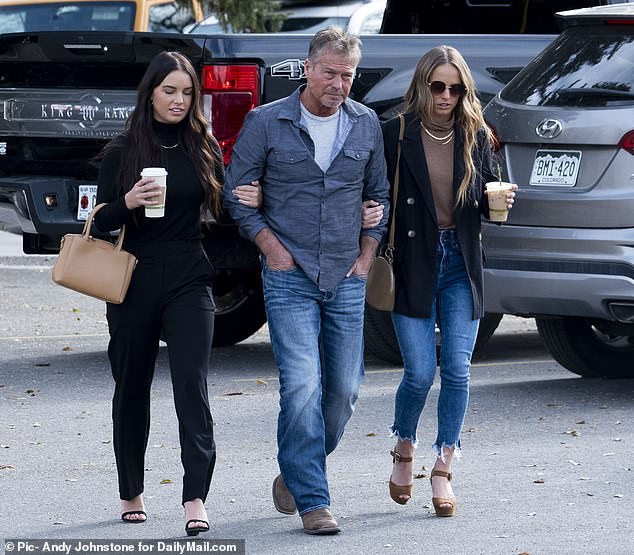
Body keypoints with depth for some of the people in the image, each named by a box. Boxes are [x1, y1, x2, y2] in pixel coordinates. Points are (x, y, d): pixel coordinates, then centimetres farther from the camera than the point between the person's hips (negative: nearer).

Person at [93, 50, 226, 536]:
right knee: (133, 387, 9)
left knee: (192, 382, -13)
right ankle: (132, 494, 26)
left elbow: (220, 204, 13)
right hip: (135, 279, 0)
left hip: (189, 278, 0)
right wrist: (128, 202, -18)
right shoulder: (122, 151, 1)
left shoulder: (203, 147, 5)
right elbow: (101, 221, 3)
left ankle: (196, 500, -20)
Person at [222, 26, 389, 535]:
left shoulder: (366, 125, 5)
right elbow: (237, 193, 3)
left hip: (347, 279, 4)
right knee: (302, 387, -13)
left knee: (344, 390, 5)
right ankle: (312, 501, -10)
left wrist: (367, 255, 8)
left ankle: (296, 472, 27)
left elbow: (378, 193, 16)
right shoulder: (266, 122, -4)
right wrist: (271, 247, -5)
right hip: (290, 278, -4)